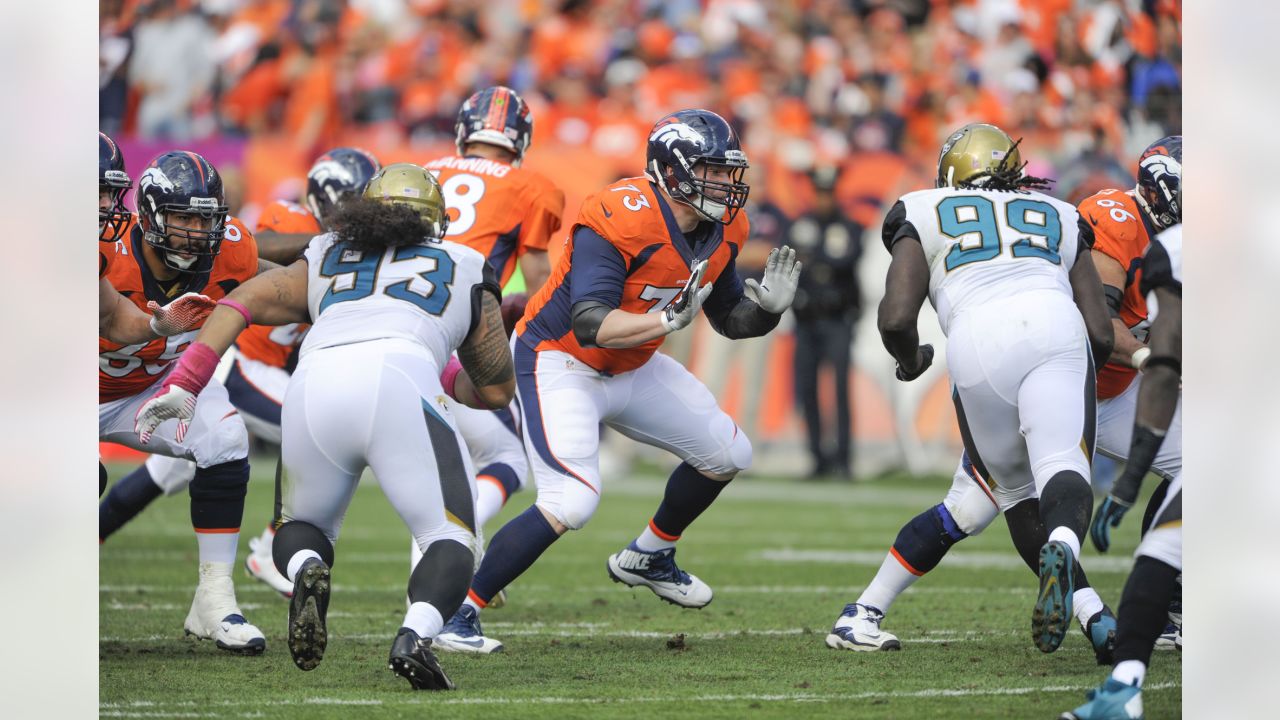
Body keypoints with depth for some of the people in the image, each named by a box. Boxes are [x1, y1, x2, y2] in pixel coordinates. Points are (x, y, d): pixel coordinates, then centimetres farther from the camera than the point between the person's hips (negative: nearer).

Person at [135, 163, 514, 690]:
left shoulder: (324, 265, 33)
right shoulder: (465, 273, 31)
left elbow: (240, 304, 18)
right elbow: (497, 390, 36)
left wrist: (185, 385, 11)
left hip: (315, 385, 2)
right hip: (401, 382, -2)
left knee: (302, 528, 23)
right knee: (450, 541, 5)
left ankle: (307, 571, -13)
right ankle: (415, 636, -26)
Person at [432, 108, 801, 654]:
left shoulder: (722, 228, -4)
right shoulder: (617, 220, -30)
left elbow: (730, 319, 8)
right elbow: (591, 325, -36)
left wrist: (768, 307, -12)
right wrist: (669, 320, -43)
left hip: (631, 367, 9)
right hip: (561, 363, -9)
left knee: (727, 455, 12)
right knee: (572, 502, -24)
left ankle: (648, 559, 34)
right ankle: (457, 613, -15)